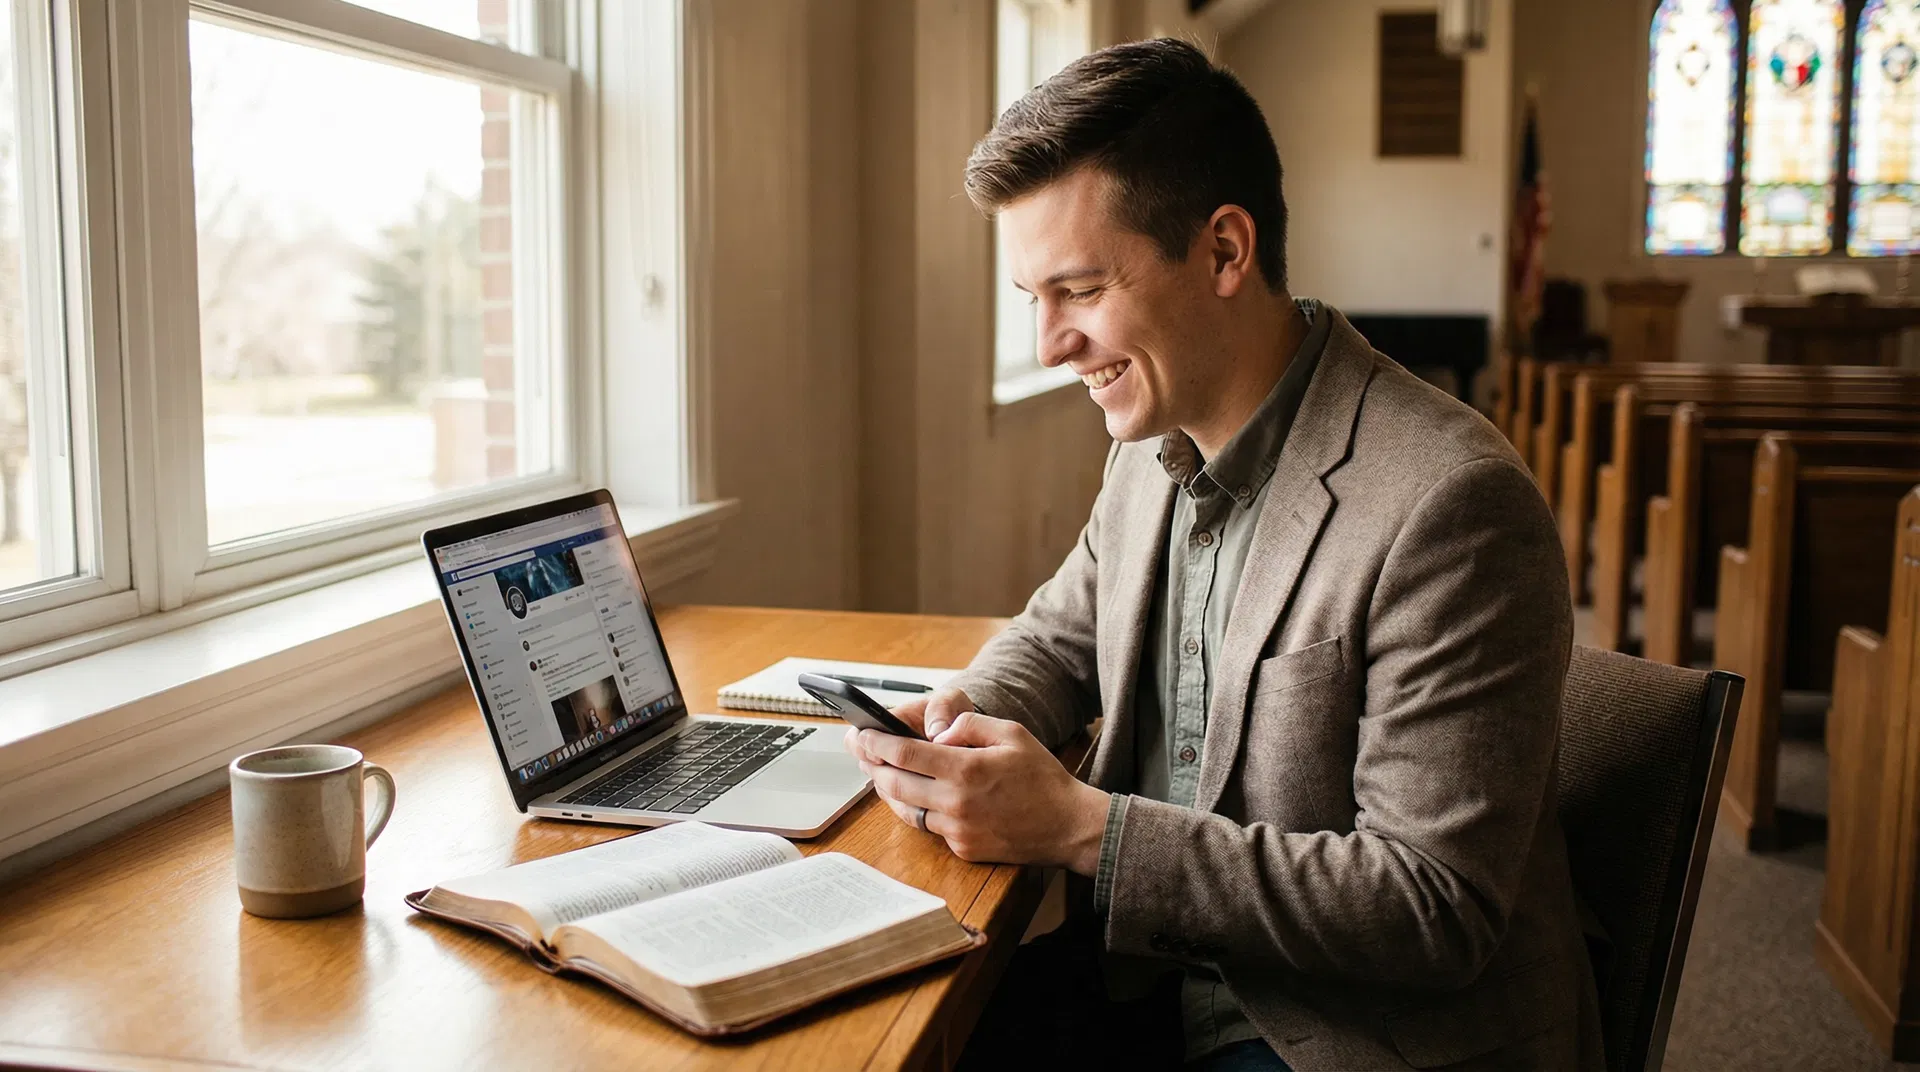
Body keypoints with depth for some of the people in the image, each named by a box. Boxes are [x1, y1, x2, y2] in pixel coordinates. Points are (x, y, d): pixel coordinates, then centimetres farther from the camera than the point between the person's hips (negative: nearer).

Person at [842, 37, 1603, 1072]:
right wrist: (970, 716, -5)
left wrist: (1080, 829, -26)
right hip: (1153, 974, 7)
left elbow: (1436, 911, -23)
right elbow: (1058, 636, 19)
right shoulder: (1154, 445, 2)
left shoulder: (1448, 506, -23)